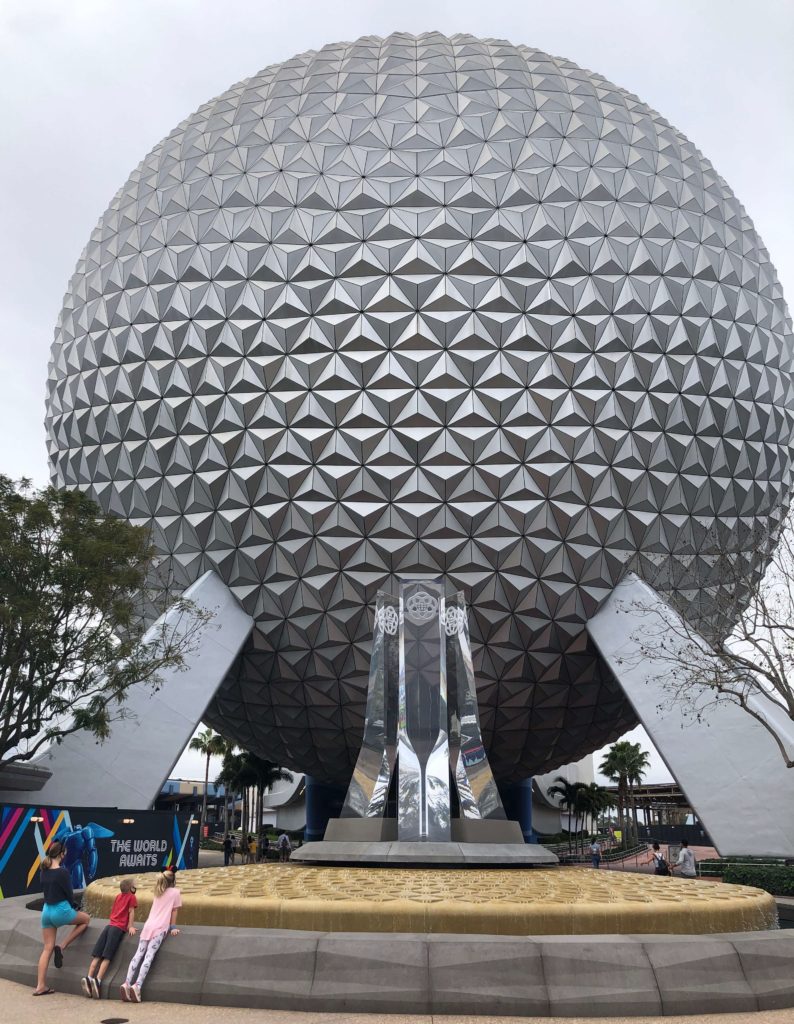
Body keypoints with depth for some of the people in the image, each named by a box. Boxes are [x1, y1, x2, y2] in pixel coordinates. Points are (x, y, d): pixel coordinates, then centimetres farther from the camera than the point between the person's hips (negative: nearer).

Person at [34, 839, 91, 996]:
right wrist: (73, 907, 11)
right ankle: (62, 948, 7)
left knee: (47, 948, 13)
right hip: (61, 910, -7)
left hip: (46, 910, 7)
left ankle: (40, 986, 9)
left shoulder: (44, 871, 3)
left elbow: (45, 890, 12)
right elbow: (69, 893, -12)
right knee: (85, 919, 18)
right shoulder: (62, 872, -19)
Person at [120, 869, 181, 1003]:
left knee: (139, 954, 0)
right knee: (149, 956, -13)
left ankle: (127, 983, -15)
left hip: (148, 925, 5)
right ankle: (137, 985, -25)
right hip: (160, 928, -5)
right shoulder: (175, 892, 7)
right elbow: (174, 912, 7)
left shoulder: (158, 892, 23)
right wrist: (173, 927, 16)